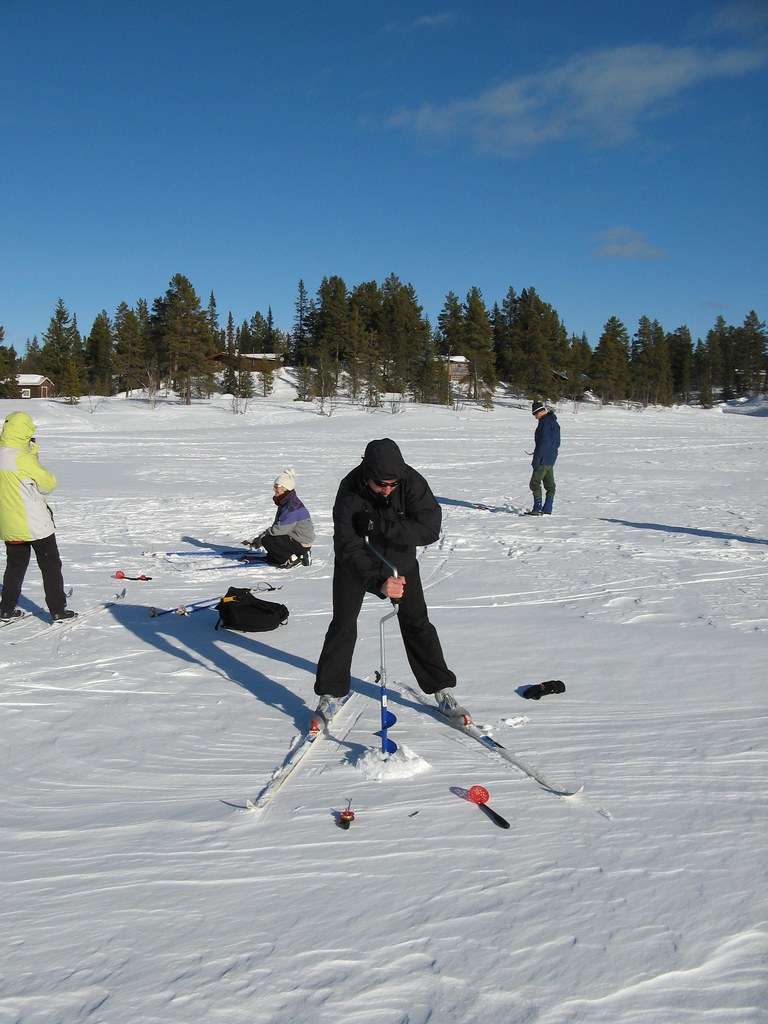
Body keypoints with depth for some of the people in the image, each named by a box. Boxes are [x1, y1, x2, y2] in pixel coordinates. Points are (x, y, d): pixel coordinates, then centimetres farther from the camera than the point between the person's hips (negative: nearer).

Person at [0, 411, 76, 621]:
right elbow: (48, 484, -12)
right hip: (35, 524, -7)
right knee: (51, 565, 6)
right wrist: (36, 459, -2)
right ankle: (58, 610, 9)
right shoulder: (23, 459, -22)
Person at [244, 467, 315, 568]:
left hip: (302, 544, -10)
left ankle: (292, 558, -8)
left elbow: (280, 529, -26)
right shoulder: (284, 503, 9)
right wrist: (257, 540, 1)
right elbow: (276, 526, 11)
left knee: (267, 540, -18)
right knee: (270, 558, 18)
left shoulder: (293, 505, -23)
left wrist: (259, 538, -16)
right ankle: (300, 556, 14)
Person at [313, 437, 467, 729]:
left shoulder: (411, 481, -29)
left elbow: (430, 528, -35)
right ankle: (329, 696, 10)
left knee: (417, 622, 4)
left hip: (400, 560, 1)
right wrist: (378, 582, -52)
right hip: (357, 563, -1)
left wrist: (379, 525, -42)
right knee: (343, 625, -4)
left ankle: (442, 690, 17)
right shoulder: (350, 492, -32)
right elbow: (348, 549, -36)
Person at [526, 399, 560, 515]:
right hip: (551, 459, 10)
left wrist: (536, 459, -19)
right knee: (550, 485, 9)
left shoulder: (545, 423, -16)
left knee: (535, 483, -6)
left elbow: (542, 443, -21)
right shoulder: (554, 422, 14)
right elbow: (557, 442, 21)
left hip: (543, 459, -10)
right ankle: (547, 510, 13)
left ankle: (537, 509, -7)